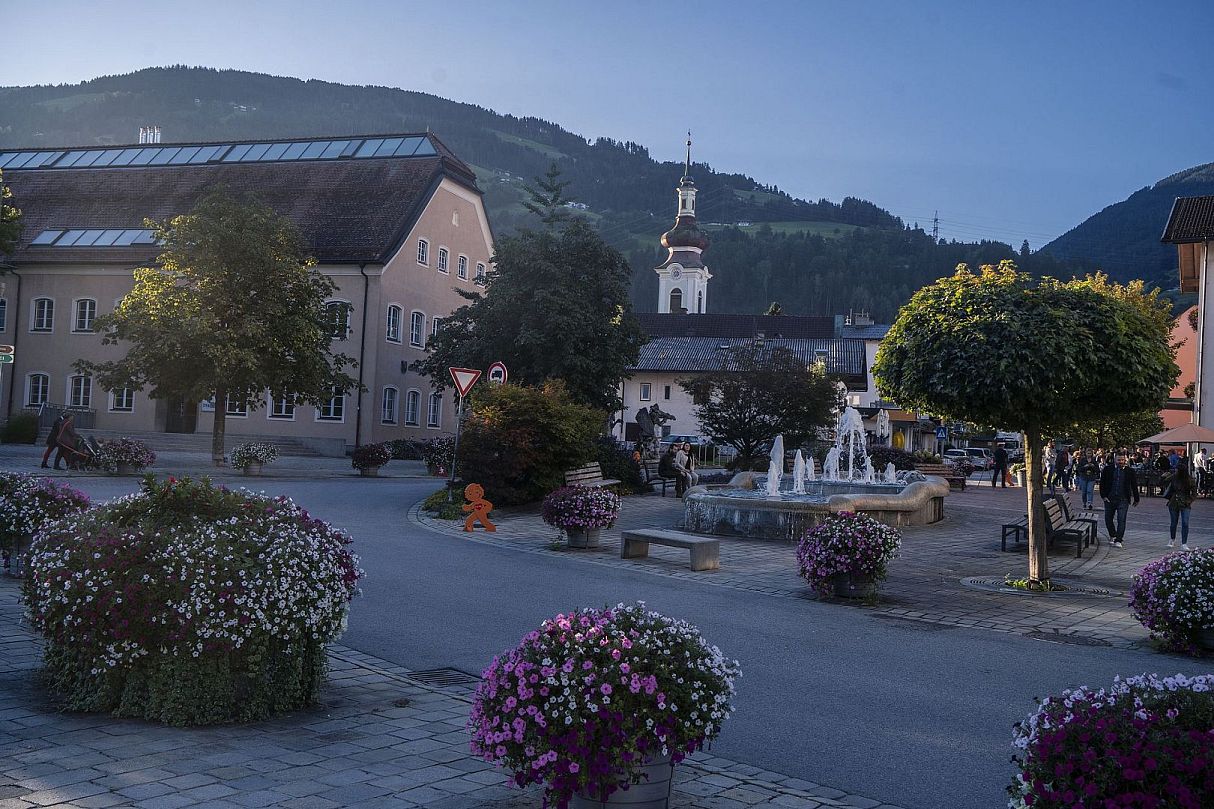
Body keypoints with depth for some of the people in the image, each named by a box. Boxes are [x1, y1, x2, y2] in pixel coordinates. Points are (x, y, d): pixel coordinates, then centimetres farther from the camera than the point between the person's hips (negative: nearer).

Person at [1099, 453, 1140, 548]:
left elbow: (1134, 486, 9)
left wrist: (1136, 500, 13)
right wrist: (1103, 496, -3)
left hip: (1123, 500, -2)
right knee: (1108, 519, 11)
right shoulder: (1108, 469, 2)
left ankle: (1118, 540, -5)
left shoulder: (1130, 471, 1)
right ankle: (1112, 535, 34)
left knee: (1121, 520, -9)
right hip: (1109, 499, 2)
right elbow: (1102, 483, 5)